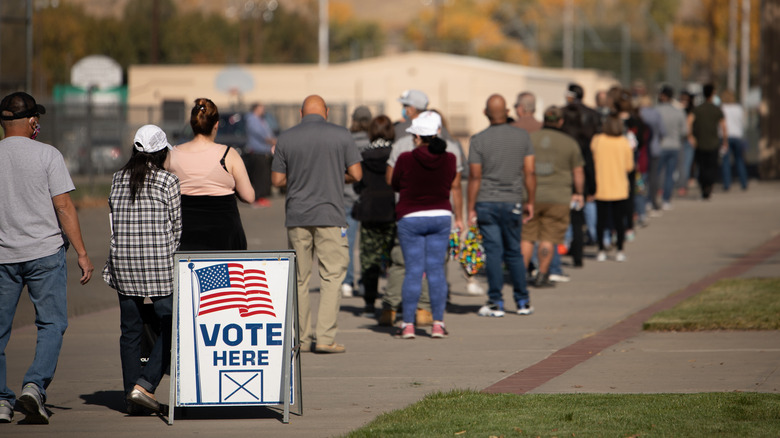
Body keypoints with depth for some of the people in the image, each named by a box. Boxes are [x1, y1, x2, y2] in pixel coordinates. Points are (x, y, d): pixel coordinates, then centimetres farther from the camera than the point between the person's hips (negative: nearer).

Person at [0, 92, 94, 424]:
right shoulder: (47, 155, -5)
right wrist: (82, 253, -5)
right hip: (45, 252, -3)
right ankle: (34, 387, -15)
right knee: (51, 323, 3)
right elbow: (64, 207, -8)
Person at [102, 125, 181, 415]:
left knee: (130, 330, 9)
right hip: (159, 262, -4)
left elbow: (114, 221, 11)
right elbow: (176, 226, 1)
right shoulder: (168, 181, -4)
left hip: (123, 262, 4)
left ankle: (132, 396, 9)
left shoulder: (118, 180, 7)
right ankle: (145, 384, -10)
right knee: (170, 326, 3)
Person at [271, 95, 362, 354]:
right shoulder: (341, 136, -1)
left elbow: (277, 180, 3)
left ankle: (301, 338, 12)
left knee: (299, 279, 9)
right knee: (332, 276, 0)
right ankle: (325, 337, -9)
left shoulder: (286, 139, 2)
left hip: (296, 216, 2)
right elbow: (356, 175, -1)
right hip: (330, 216, -2)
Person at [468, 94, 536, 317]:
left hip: (486, 203, -2)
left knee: (493, 252, 0)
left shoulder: (479, 140, -7)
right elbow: (529, 173, 0)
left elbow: (475, 177, -8)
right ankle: (523, 302, 14)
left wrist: (471, 209, -3)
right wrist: (530, 202, 9)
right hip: (513, 202, 2)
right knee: (514, 252, 12)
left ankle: (496, 303, 0)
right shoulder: (522, 136, 0)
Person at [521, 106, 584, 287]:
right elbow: (578, 172, 5)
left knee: (527, 237, 9)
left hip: (531, 196, 2)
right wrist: (579, 193, 20)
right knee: (548, 238, 3)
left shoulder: (529, 139, 3)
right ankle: (542, 276, 3)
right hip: (558, 197, -1)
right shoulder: (570, 143, 0)